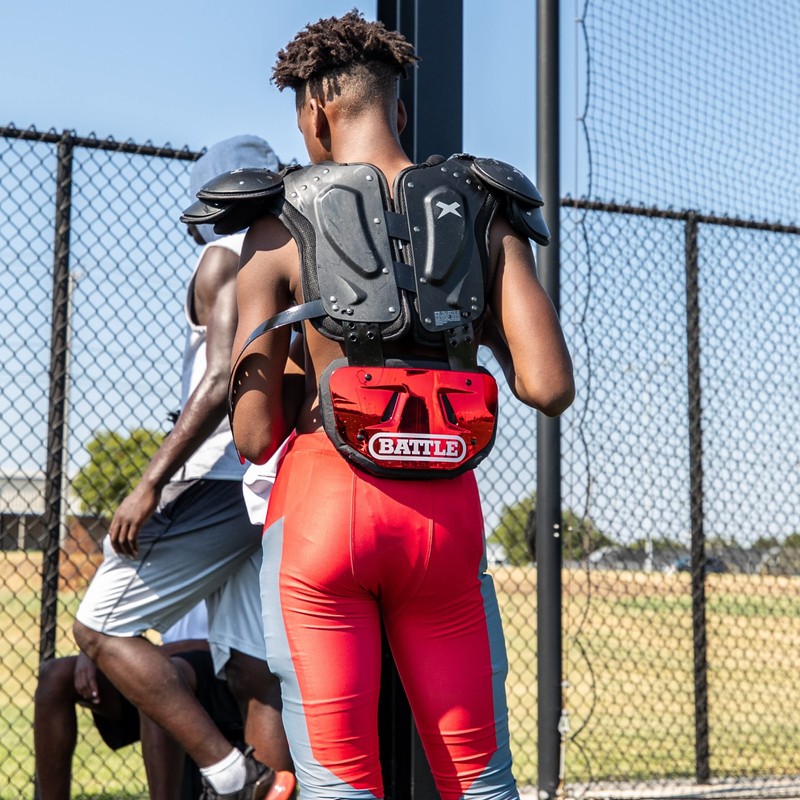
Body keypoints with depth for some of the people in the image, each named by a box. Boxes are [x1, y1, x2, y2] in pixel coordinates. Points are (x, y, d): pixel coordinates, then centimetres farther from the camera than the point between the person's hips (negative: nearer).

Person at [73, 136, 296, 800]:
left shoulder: (225, 255, -2)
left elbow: (224, 380, -16)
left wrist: (150, 483, -18)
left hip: (226, 475, -8)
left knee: (102, 627, -3)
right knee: (257, 671, 7)